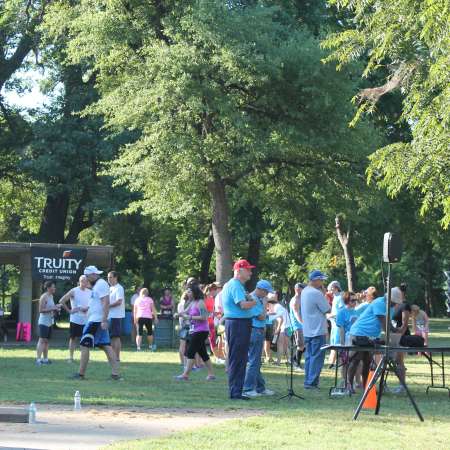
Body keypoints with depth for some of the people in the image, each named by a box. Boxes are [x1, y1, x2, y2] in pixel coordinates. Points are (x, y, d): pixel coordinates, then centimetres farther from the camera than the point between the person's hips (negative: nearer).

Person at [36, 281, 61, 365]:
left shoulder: (51, 296, 15)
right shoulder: (44, 297, -13)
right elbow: (41, 310, -18)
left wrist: (56, 307, 9)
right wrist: (52, 309, -20)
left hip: (50, 322, 9)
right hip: (44, 322, -9)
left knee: (46, 340, 12)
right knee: (42, 340, -15)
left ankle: (45, 359, 17)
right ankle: (38, 359, -20)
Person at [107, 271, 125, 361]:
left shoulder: (119, 288, -10)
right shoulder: (110, 288, 18)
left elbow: (119, 302, -20)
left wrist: (108, 306, -17)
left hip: (116, 316, -9)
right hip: (110, 316, 9)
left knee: (116, 337, -8)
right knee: (111, 337, 11)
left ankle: (117, 357, -6)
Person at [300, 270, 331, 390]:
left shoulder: (304, 292, 10)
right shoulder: (317, 293, -18)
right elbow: (327, 309, -13)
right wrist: (324, 294, -3)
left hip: (307, 330, 9)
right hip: (318, 330, -9)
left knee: (309, 356, 13)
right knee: (317, 357, -4)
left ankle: (308, 381, 14)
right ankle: (312, 382, -7)